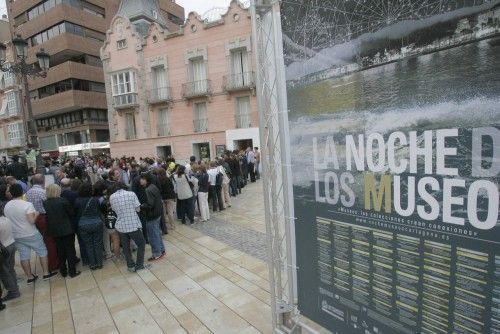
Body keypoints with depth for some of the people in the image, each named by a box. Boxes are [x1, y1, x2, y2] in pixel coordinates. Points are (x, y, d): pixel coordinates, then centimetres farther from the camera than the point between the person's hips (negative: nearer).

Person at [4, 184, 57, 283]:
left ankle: (30, 277, 23)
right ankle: (46, 273, 15)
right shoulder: (27, 204, -20)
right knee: (42, 252, 10)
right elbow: (32, 221, -24)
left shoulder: (6, 206, -2)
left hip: (17, 236, 5)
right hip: (31, 235, -5)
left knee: (24, 256, 13)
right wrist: (36, 214, -6)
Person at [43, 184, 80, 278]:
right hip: (66, 229, -5)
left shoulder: (45, 203, -3)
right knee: (70, 250, 6)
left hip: (54, 230, 5)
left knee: (60, 251, 16)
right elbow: (71, 213, -10)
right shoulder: (63, 201, -17)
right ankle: (72, 271, 11)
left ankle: (63, 271, 25)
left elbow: (46, 215, 6)